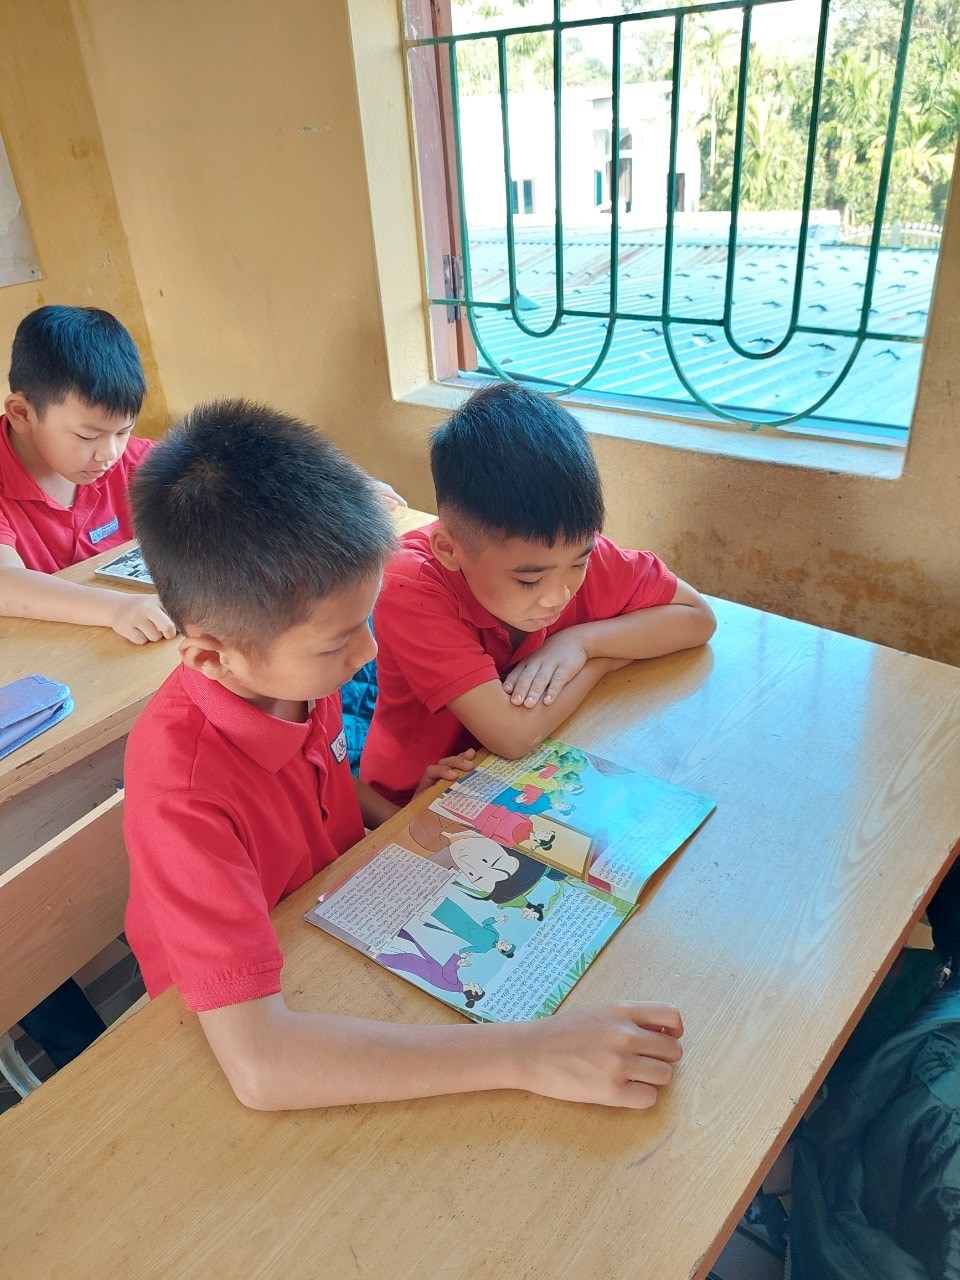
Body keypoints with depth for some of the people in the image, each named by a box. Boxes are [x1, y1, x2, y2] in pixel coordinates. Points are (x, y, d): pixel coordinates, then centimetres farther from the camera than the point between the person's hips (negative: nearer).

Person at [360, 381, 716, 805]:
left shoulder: (569, 548, -14)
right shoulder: (410, 590, -26)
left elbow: (699, 618, -7)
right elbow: (512, 734, -31)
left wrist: (581, 641, -20)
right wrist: (606, 657, -17)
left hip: (540, 772, 4)